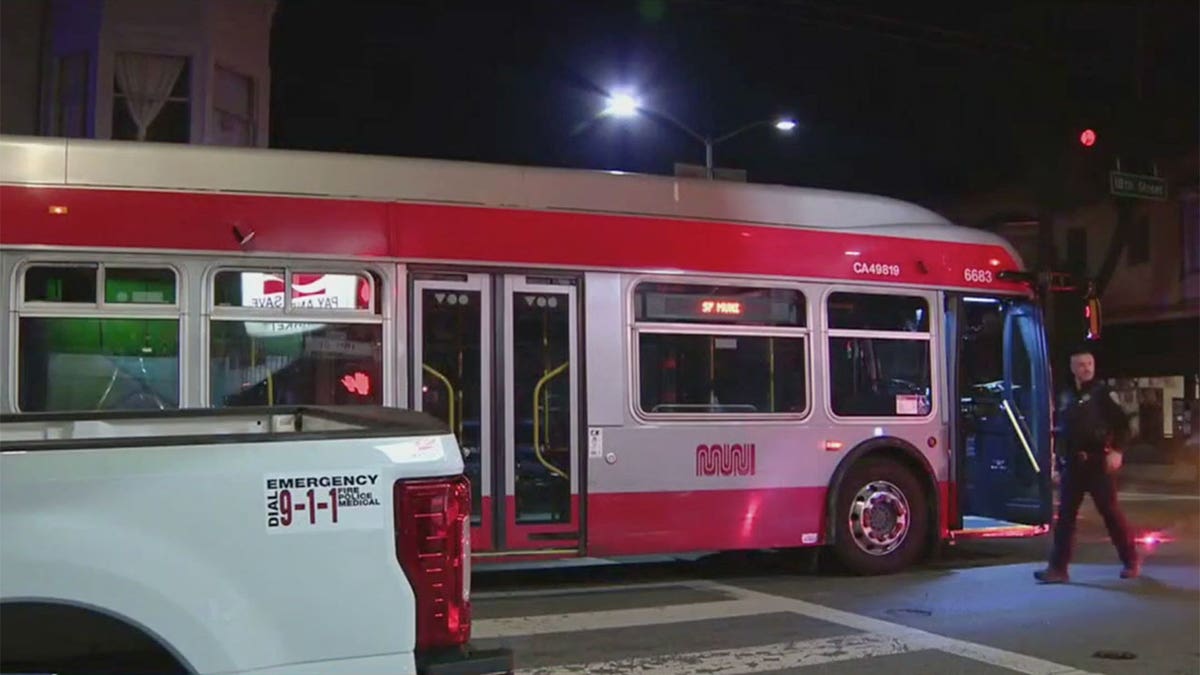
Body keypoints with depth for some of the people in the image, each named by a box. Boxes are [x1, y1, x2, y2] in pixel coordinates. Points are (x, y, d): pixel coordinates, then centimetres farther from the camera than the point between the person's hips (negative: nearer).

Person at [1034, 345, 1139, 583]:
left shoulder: (1102, 393, -2)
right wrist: (1059, 465, 15)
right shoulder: (1065, 397, 13)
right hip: (1072, 465, 5)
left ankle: (1131, 561, 17)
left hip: (1097, 463, -5)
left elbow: (1122, 423, -7)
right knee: (1065, 516, 1)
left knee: (1110, 511, 1)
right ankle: (1058, 568, 2)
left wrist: (1116, 451, -19)